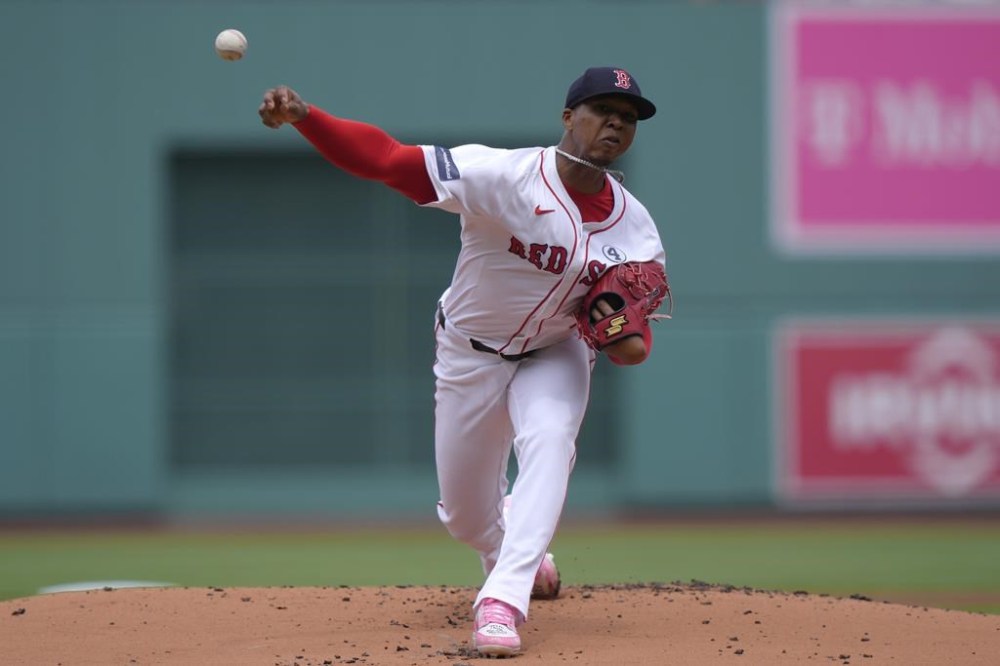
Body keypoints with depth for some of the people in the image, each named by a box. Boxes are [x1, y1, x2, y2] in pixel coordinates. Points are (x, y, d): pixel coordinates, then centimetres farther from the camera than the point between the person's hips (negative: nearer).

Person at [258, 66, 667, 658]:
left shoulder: (636, 228, -14)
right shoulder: (505, 176, -28)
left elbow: (633, 339, -6)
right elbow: (386, 159, -35)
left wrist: (629, 342, -33)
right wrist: (303, 116, -50)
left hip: (555, 354, 1)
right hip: (470, 356, -1)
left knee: (549, 438, -31)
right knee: (466, 515, 8)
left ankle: (503, 600, -31)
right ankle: (516, 555, 46)